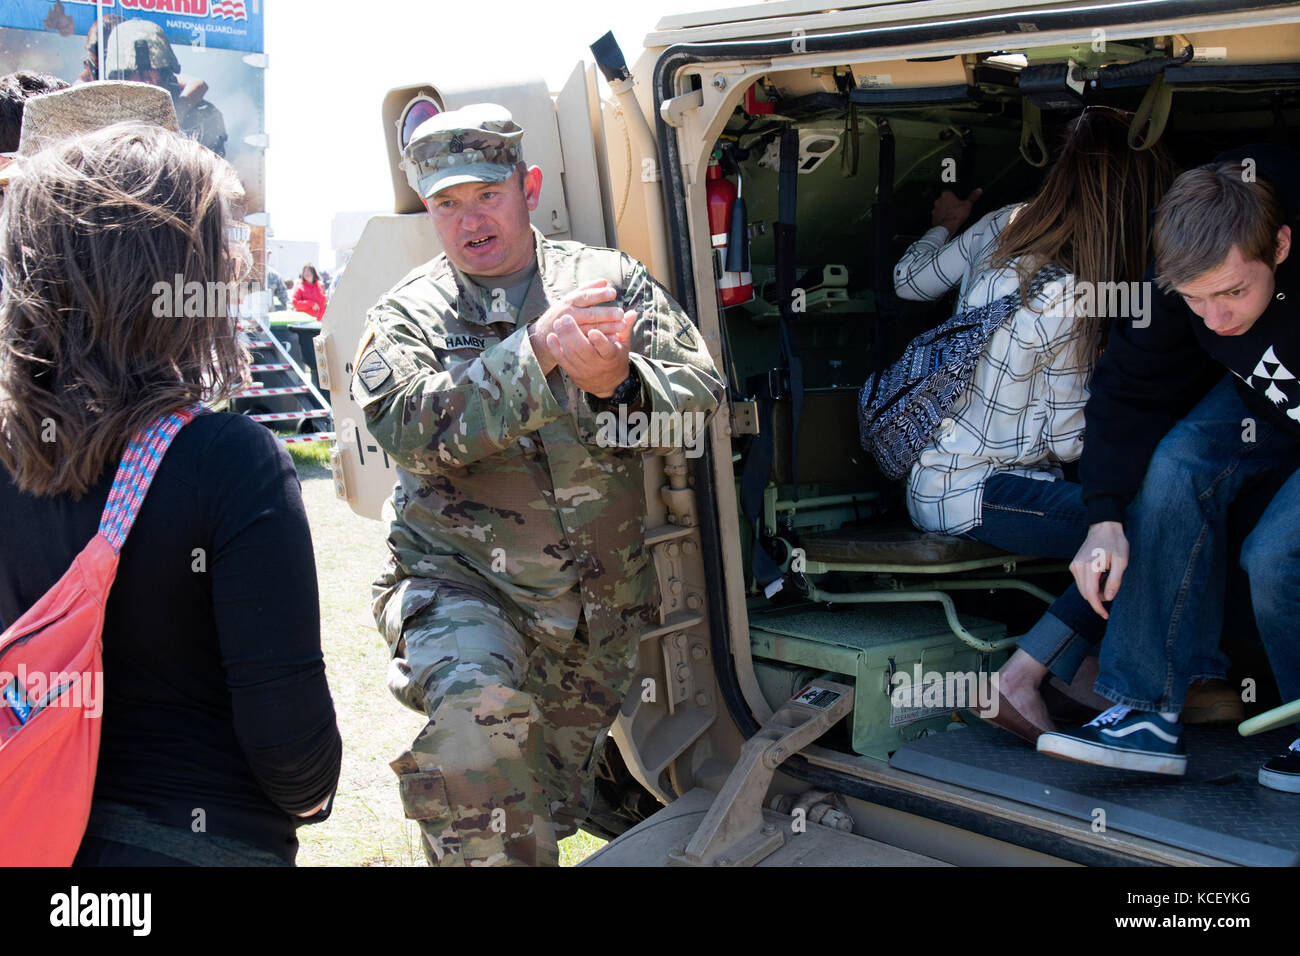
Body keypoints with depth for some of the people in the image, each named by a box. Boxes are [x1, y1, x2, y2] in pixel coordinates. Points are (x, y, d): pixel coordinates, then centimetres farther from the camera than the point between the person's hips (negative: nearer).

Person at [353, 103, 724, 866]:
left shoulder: (612, 281, 2)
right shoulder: (409, 315, -2)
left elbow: (700, 398, -7)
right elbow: (413, 430, -21)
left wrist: (618, 382, -29)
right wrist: (535, 351, -31)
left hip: (601, 607, 3)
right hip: (459, 582, -3)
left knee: (555, 807, 17)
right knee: (478, 717, -35)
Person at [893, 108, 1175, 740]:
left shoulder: (1007, 224, -2)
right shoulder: (1067, 305, -24)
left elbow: (910, 281, 16)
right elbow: (1068, 441, -13)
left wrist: (944, 225, 35)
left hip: (930, 467, 10)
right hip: (968, 494, -10)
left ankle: (1076, 661, 8)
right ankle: (1019, 681, -11)